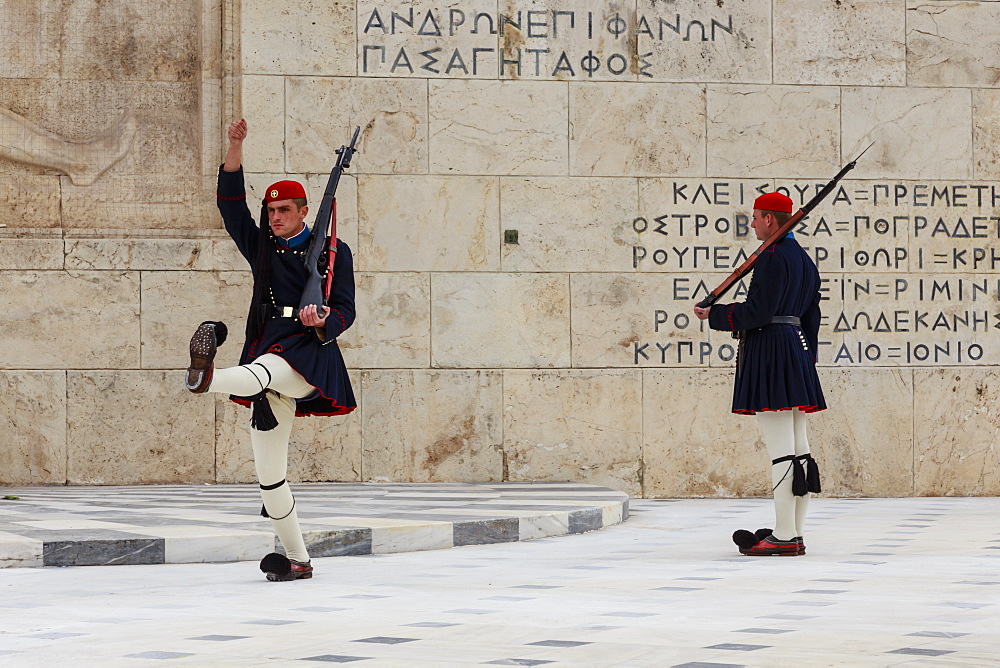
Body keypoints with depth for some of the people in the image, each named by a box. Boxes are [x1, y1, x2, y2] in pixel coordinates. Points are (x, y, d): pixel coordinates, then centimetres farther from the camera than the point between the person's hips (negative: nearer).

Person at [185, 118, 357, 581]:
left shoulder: (332, 252, 8)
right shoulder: (262, 248, 19)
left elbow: (346, 309, 4)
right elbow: (231, 205, 13)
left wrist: (322, 321, -19)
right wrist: (235, 149, 2)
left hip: (310, 356, -5)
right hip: (267, 356, 5)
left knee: (264, 368, -41)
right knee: (269, 473, 2)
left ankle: (208, 377, -76)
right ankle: (298, 560, 11)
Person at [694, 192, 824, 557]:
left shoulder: (773, 256, -12)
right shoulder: (804, 260, 17)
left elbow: (757, 311, -18)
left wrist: (715, 315, -6)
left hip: (768, 353, -10)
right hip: (797, 349, 10)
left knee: (780, 449, -10)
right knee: (798, 448, 9)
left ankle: (784, 536, -11)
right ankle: (795, 533, 12)